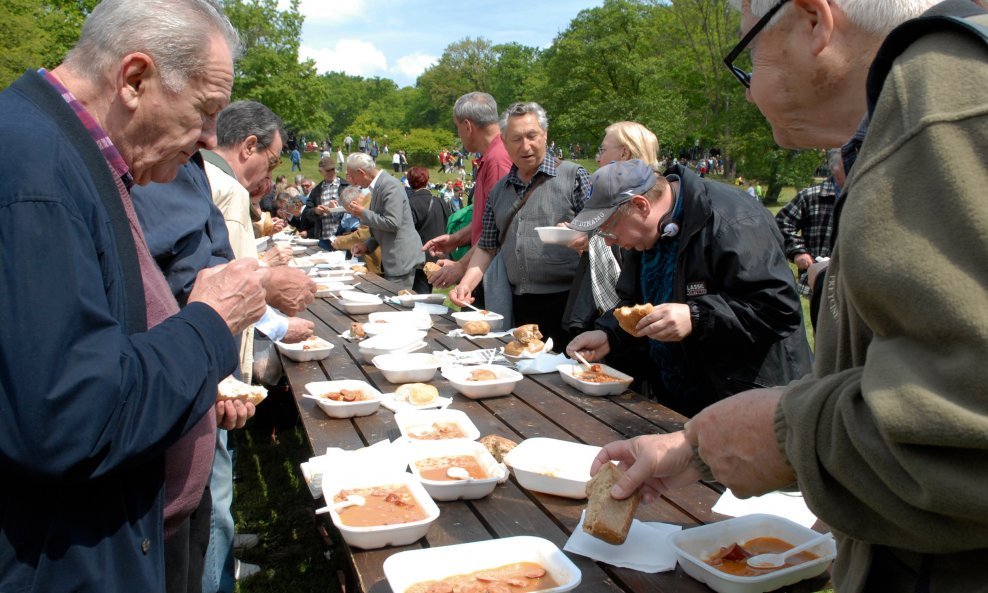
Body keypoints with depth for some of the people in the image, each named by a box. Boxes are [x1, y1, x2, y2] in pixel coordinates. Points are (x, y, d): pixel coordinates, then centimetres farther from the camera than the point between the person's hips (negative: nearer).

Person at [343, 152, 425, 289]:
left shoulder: (390, 186, -17)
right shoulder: (378, 185, 14)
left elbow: (393, 223, -25)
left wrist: (363, 213, -15)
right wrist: (367, 245, 10)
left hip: (401, 257, -10)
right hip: (392, 257, 10)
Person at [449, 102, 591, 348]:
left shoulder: (573, 176, -1)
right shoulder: (499, 191, 15)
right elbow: (487, 246, 17)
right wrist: (466, 284, 3)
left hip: (566, 301, -5)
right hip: (521, 306, 5)